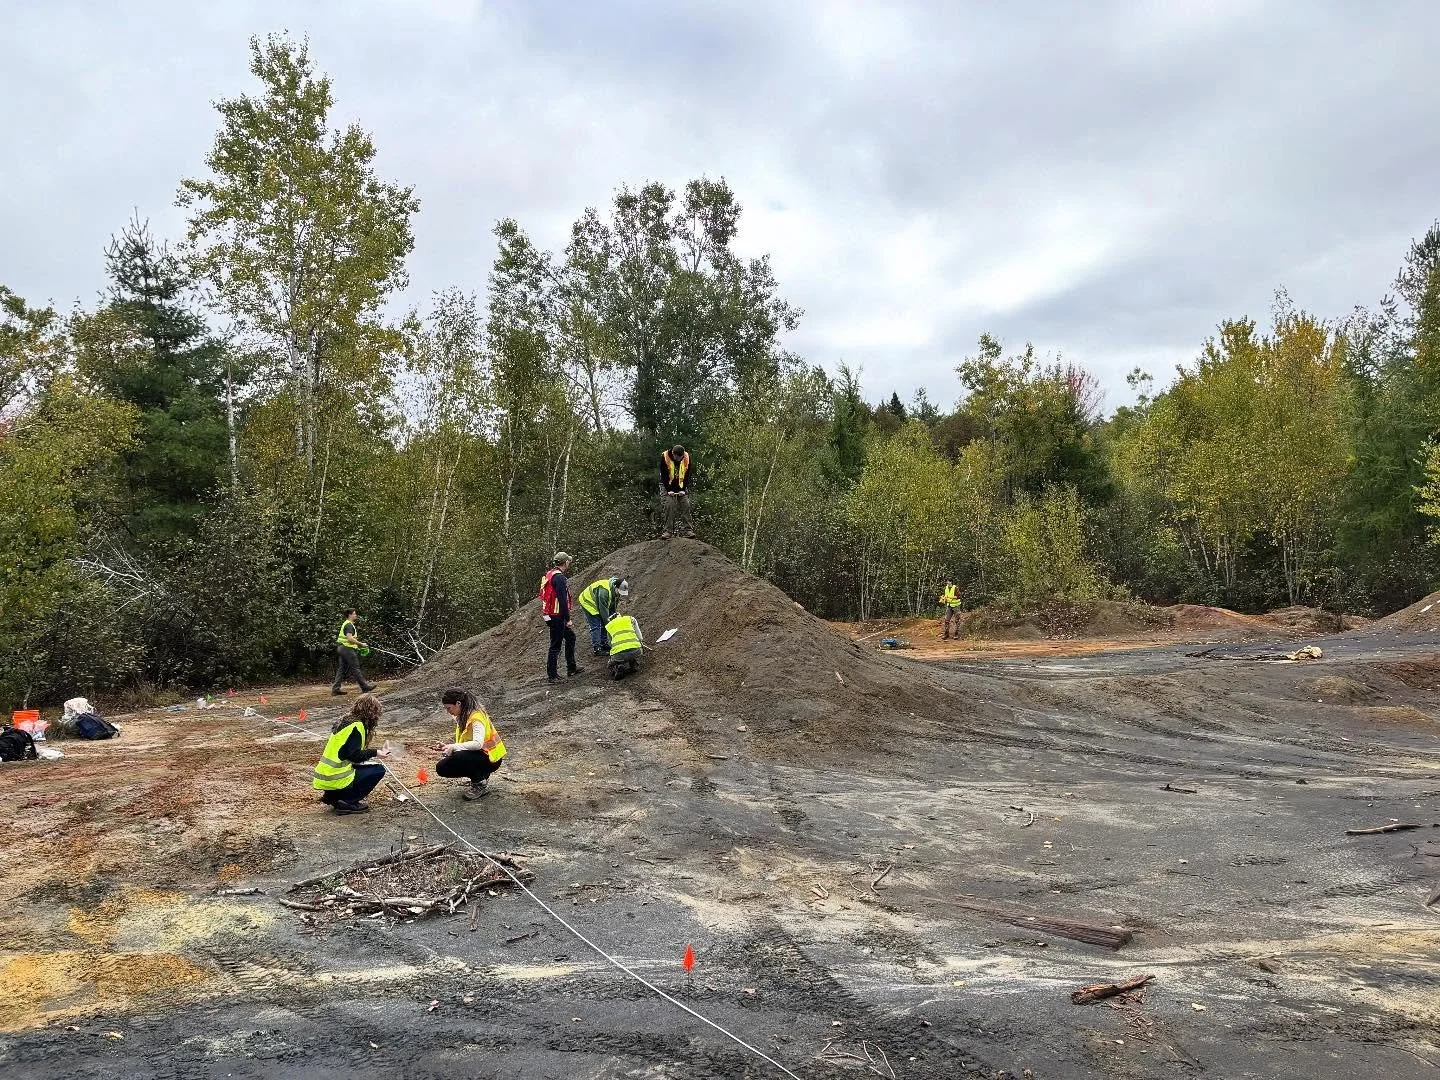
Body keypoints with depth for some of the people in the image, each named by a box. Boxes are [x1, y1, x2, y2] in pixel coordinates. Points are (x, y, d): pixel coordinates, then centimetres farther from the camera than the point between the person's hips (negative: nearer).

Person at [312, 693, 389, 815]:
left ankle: (331, 796, 15)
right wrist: (375, 753, -9)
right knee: (378, 770, -5)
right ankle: (347, 803, -7)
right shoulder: (357, 726, -13)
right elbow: (354, 755, -18)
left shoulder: (346, 721, 14)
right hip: (335, 779, -9)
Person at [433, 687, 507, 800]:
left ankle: (480, 783, -10)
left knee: (459, 758, -34)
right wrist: (447, 746, -8)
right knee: (441, 767, -2)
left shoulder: (476, 717, -22)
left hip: (491, 758, -9)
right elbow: (463, 743, 8)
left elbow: (478, 744, -36)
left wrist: (454, 747, -38)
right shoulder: (462, 717, 6)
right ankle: (479, 775, 9)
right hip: (476, 754, 9)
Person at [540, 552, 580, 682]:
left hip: (551, 615, 10)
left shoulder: (549, 574, 13)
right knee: (555, 645, -3)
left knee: (570, 637, 20)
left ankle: (571, 668, 26)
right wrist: (568, 619, -19)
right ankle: (552, 675, 4)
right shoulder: (559, 577, -19)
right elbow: (562, 600, -22)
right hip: (557, 616, -10)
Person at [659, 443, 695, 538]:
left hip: (681, 487, 2)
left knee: (685, 505, -11)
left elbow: (687, 475, -6)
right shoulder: (664, 457, -18)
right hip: (667, 486, -2)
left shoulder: (687, 458, -11)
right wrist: (669, 490, -20)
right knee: (670, 505, -18)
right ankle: (668, 531, -17)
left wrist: (683, 489, -15)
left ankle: (688, 530, -9)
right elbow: (664, 475, -15)